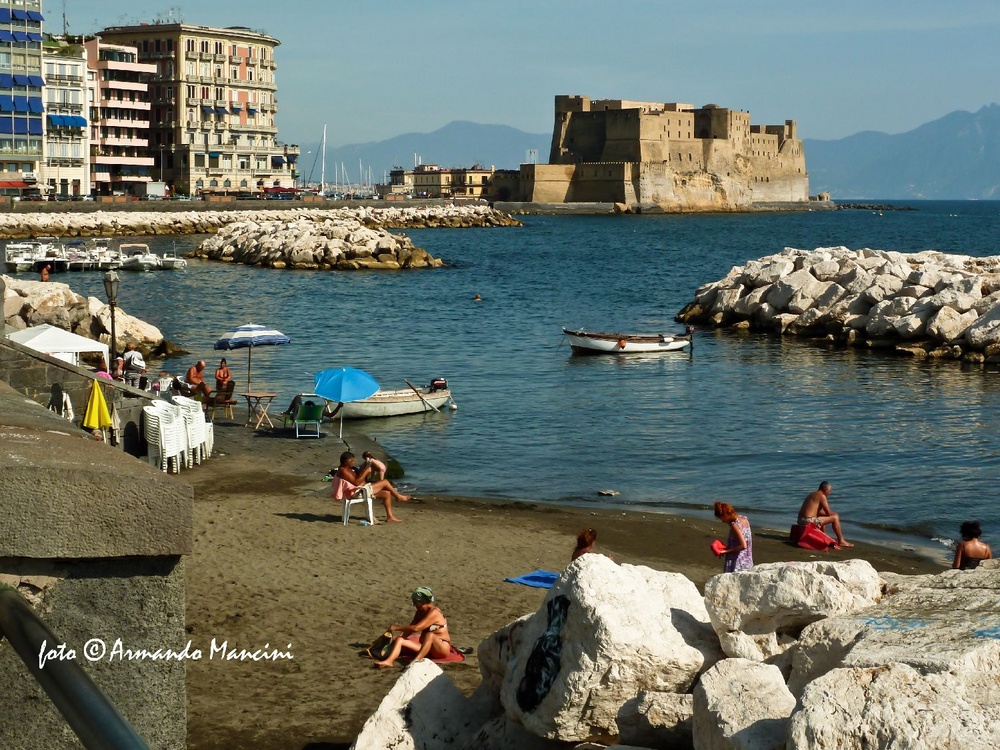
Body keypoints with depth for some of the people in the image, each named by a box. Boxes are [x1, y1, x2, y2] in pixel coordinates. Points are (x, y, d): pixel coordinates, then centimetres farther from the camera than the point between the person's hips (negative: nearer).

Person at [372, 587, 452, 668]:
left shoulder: (434, 612, -19)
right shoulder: (420, 612, 10)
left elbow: (416, 628, -27)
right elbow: (410, 629, 8)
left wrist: (397, 628, -21)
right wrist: (398, 637, -8)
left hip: (442, 648, -8)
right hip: (425, 646, 8)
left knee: (430, 635, -40)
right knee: (399, 640, -10)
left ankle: (416, 661, -54)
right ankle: (389, 661, -37)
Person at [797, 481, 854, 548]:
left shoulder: (813, 494, 20)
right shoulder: (822, 496, -8)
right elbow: (828, 513, -9)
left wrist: (833, 514, 18)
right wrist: (836, 514, 12)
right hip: (809, 521, -10)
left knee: (823, 517, 36)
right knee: (835, 517, -4)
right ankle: (841, 541, 4)